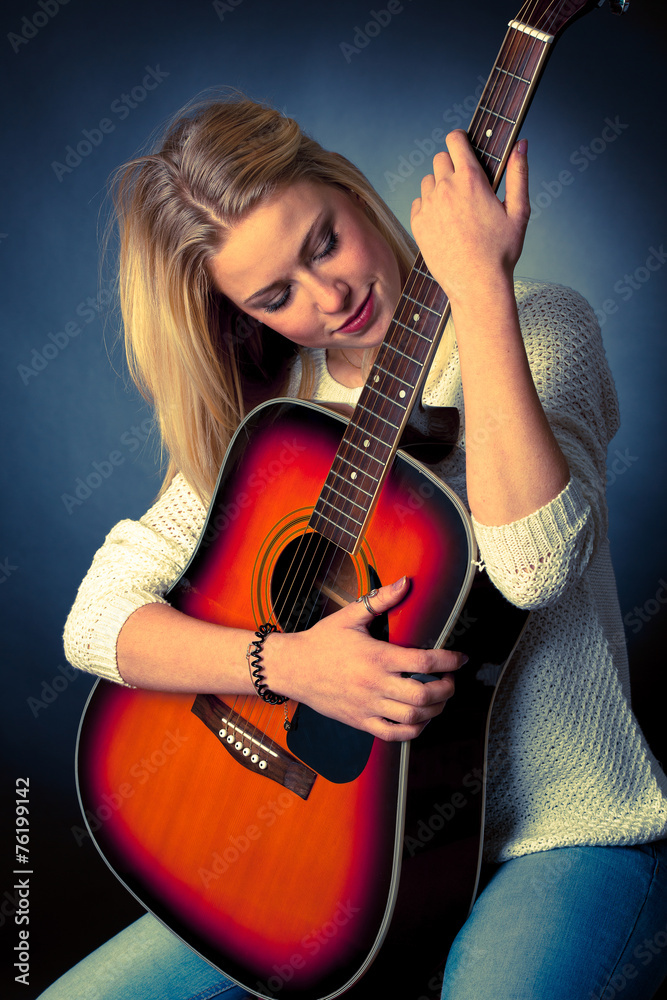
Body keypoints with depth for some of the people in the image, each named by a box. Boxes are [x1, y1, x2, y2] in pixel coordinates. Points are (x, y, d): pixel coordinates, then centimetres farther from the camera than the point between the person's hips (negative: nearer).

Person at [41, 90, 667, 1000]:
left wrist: (481, 287, -28)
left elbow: (532, 565, -27)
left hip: (558, 842, -3)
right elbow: (98, 618, -4)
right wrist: (283, 662, -19)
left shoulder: (539, 329, -7)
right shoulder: (263, 418, 2)